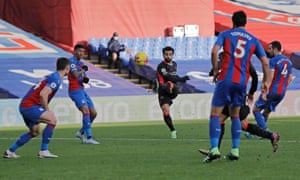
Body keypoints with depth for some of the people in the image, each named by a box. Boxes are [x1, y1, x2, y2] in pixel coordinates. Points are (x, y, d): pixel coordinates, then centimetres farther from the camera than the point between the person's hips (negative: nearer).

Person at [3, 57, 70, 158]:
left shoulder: (52, 77, 16)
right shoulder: (56, 79, -15)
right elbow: (43, 94, -26)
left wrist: (45, 110, 16)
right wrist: (47, 110, -13)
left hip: (24, 106, 10)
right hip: (30, 106, -10)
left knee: (35, 132, 24)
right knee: (52, 120, -19)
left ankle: (10, 152, 29)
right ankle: (44, 151, -18)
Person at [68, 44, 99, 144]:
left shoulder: (81, 63, 18)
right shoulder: (72, 61, -8)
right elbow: (75, 75, -21)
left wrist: (85, 79, 3)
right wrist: (82, 70, -4)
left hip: (82, 90, 9)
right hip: (75, 90, -9)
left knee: (93, 113, 8)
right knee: (86, 111, -24)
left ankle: (81, 132, 23)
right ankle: (88, 137, -27)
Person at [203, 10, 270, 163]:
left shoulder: (225, 34, 7)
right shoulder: (253, 40, 14)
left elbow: (214, 51, -10)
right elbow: (265, 62, 9)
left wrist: (215, 70, 2)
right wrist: (265, 81, 20)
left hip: (226, 79, -3)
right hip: (242, 82, 3)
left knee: (215, 114, -2)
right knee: (235, 116, 17)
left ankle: (214, 149, -17)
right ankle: (235, 150, 11)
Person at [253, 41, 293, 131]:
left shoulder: (273, 61, -11)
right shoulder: (288, 61, 14)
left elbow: (270, 77, -20)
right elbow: (290, 78, 20)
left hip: (272, 90, -8)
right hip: (282, 93, 8)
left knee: (256, 110, 0)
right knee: (266, 112, 17)